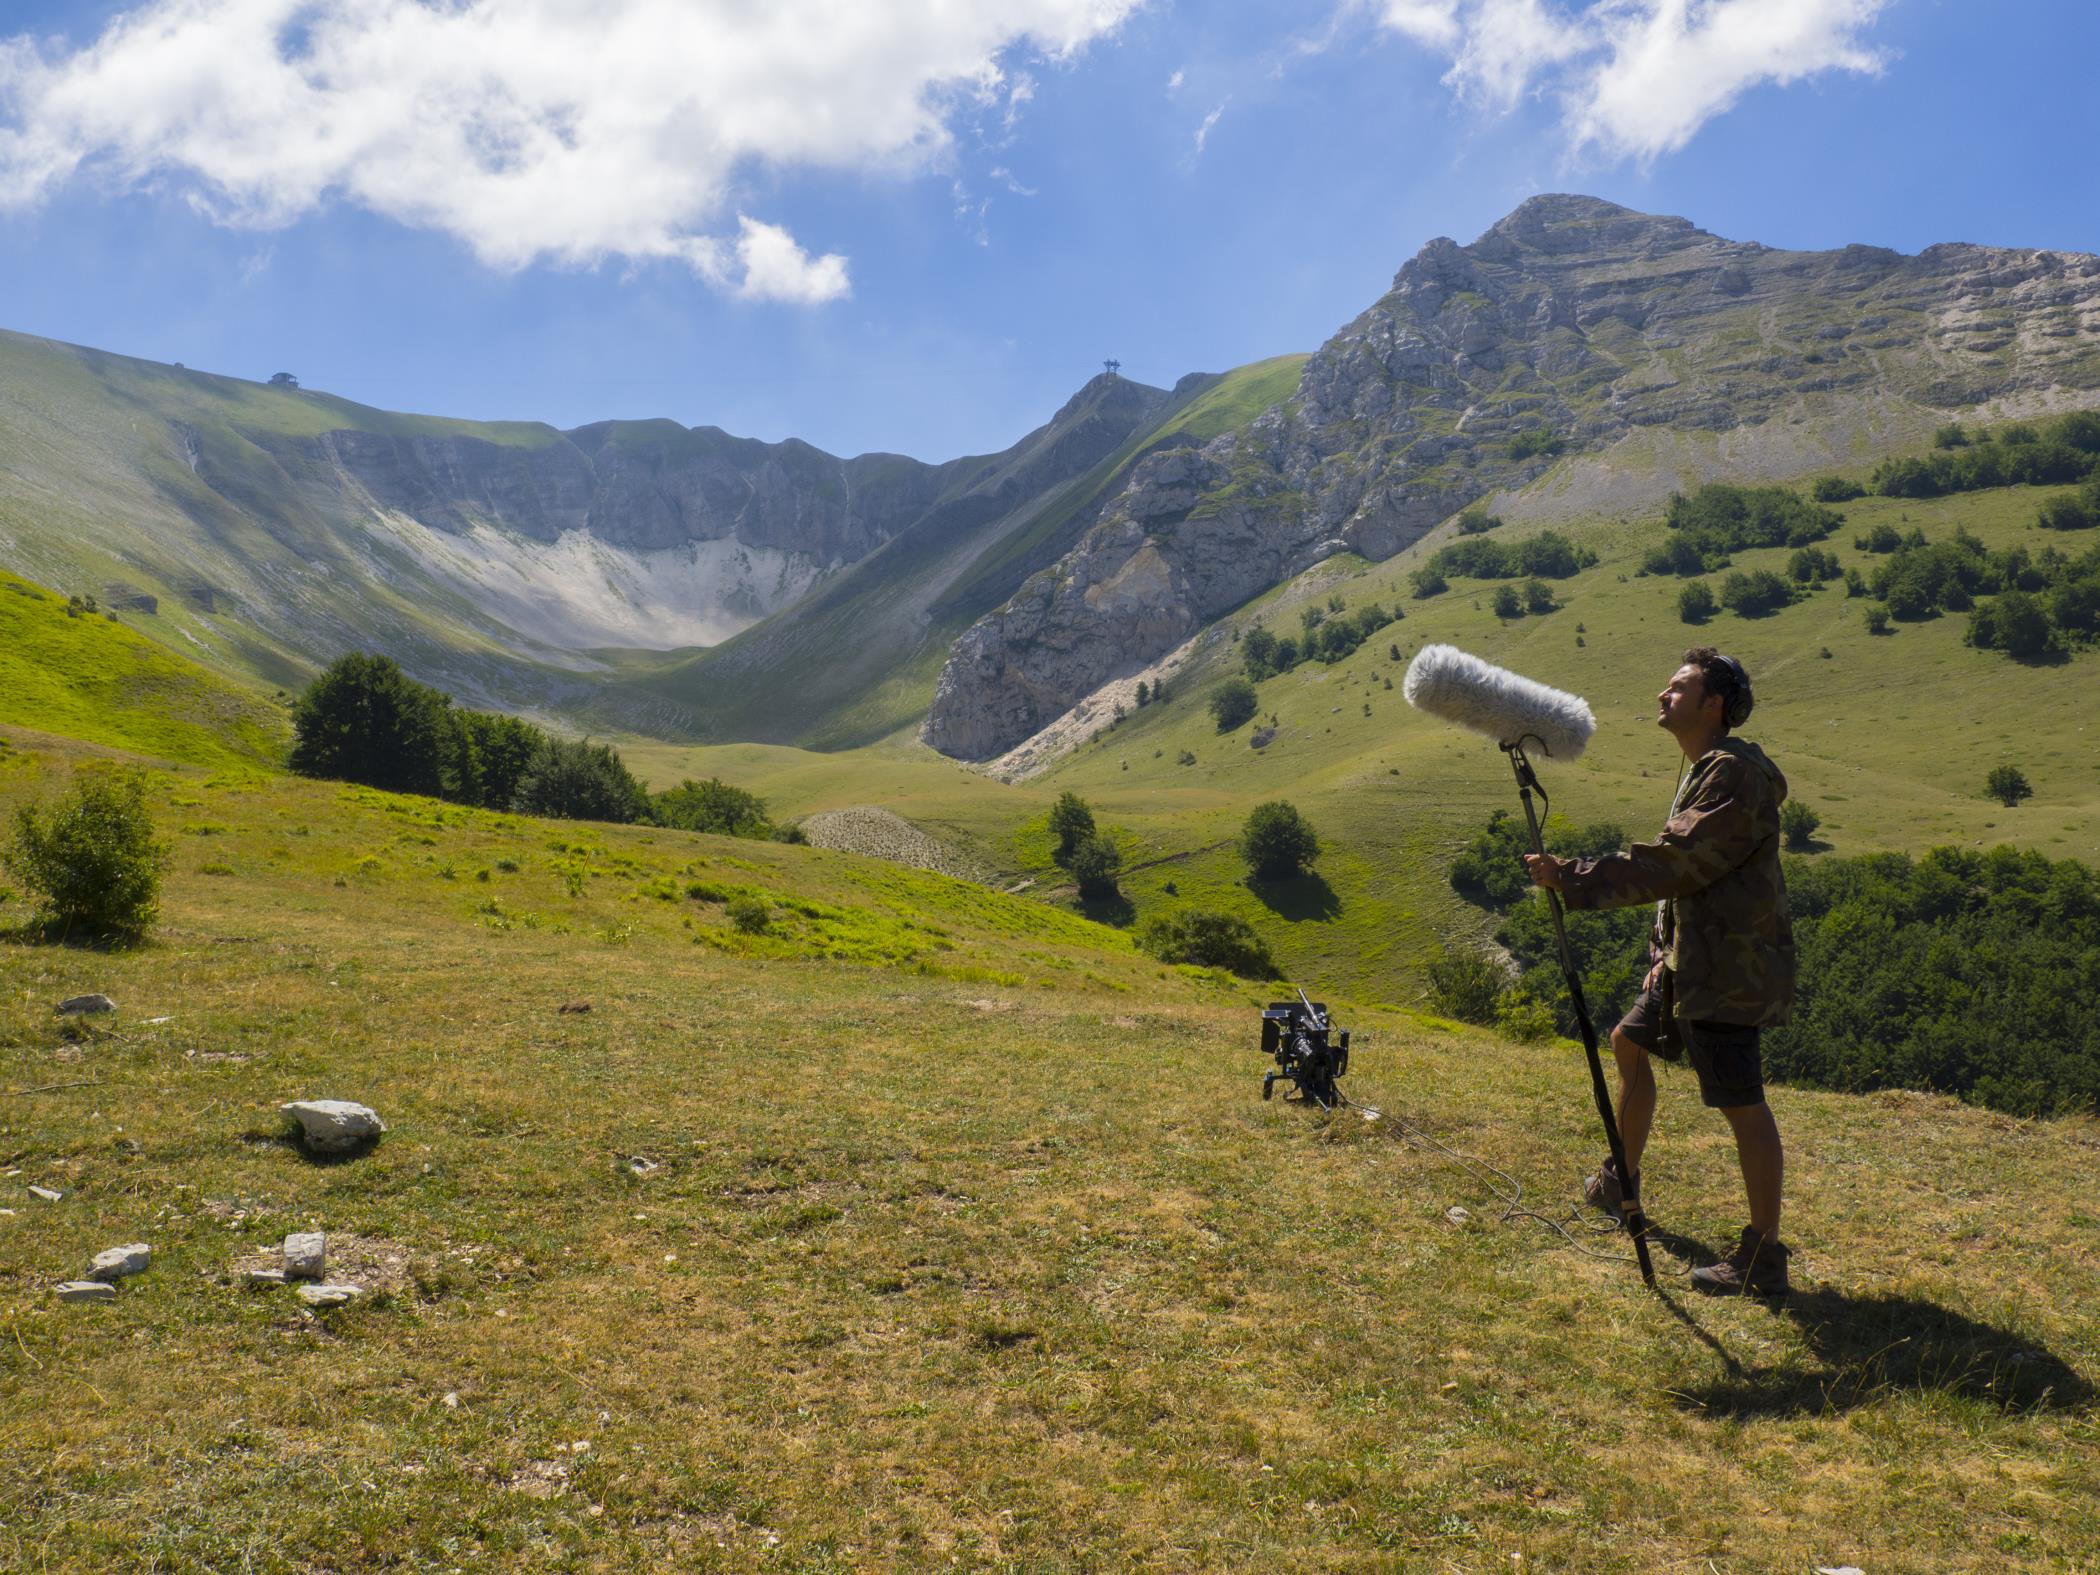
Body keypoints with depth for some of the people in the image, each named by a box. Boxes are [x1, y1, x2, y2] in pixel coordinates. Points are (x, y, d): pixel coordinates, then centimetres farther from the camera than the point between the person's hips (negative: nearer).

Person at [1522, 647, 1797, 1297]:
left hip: (1728, 969, -11)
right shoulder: (1706, 771, 16)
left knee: (1743, 1104, -6)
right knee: (1630, 1042, 23)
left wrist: (1572, 879, -25)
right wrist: (1665, 953, 22)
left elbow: (1670, 863, -25)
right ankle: (1622, 1180, 39)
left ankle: (1764, 1261, 2)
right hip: (1693, 961, 11)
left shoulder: (1733, 773, -18)